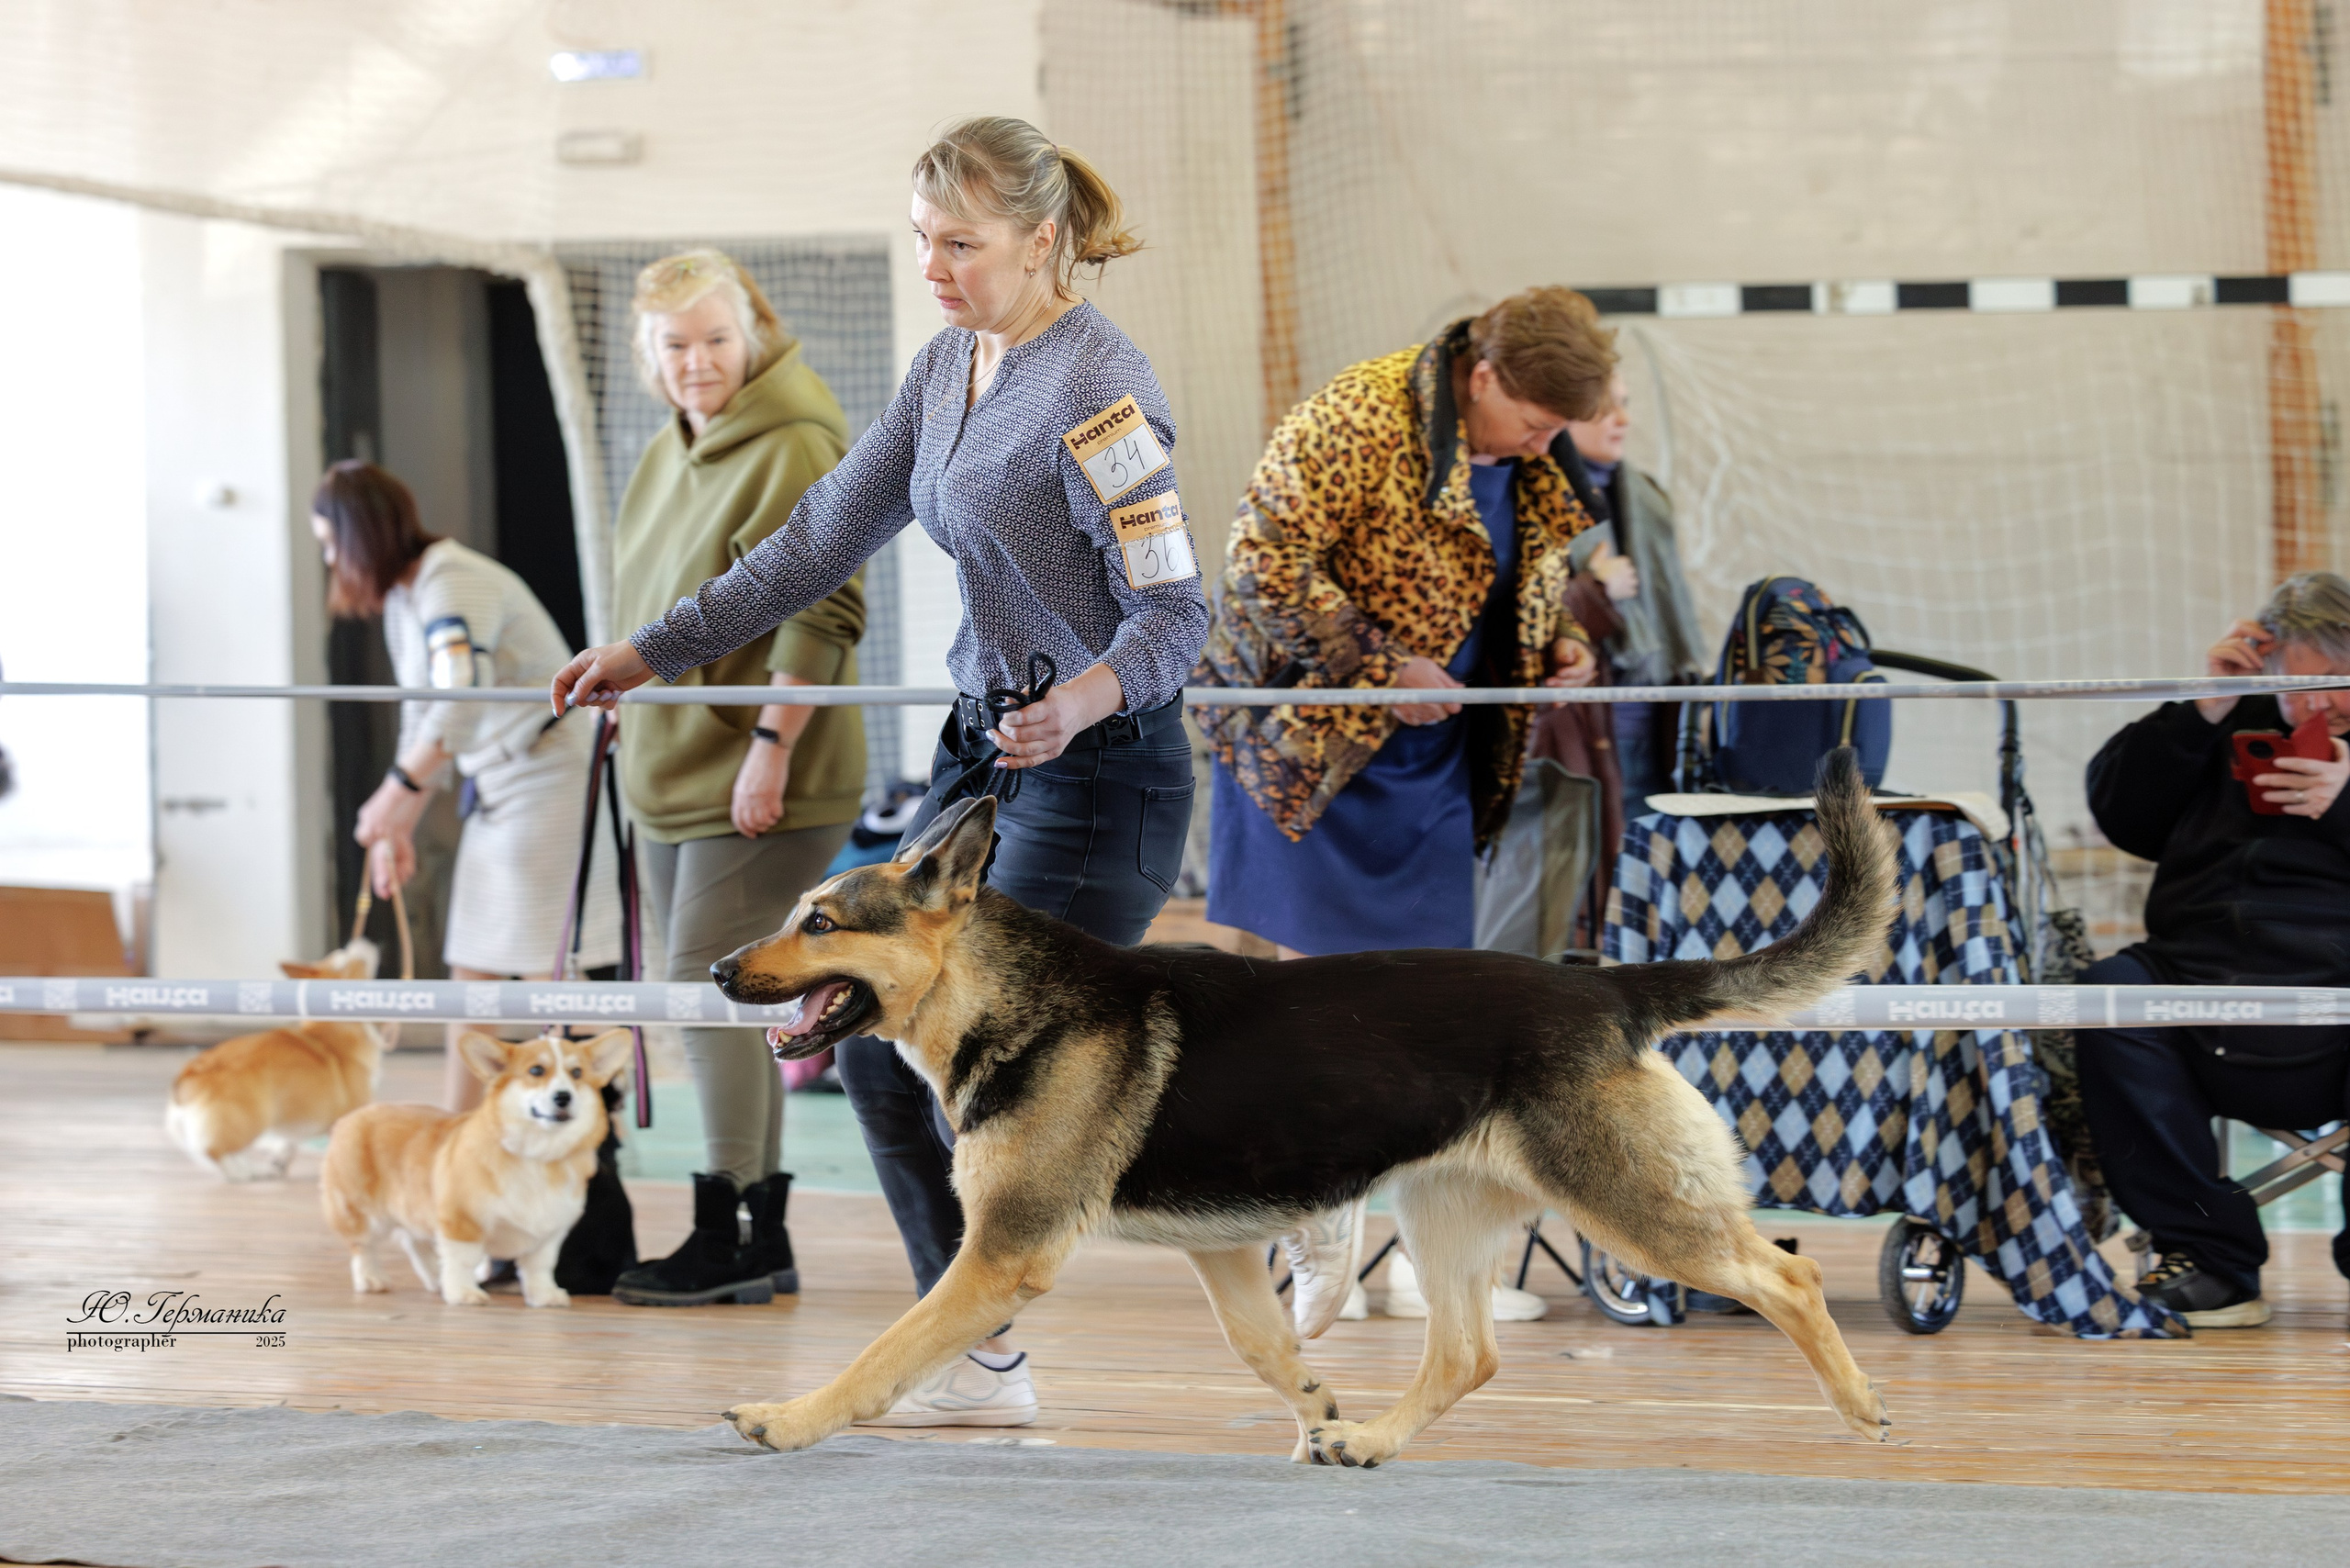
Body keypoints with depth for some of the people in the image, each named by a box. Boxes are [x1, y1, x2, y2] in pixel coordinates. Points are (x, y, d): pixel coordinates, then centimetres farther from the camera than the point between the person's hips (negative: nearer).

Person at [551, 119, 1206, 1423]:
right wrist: (652, 652, 14)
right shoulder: (949, 369, 9)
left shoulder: (1096, 388, -17)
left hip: (1097, 766, -9)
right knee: (876, 1036, 7)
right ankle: (966, 1351, 13)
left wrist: (1083, 701, -39)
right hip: (982, 747, 9)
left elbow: (1174, 611, -20)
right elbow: (823, 538, 15)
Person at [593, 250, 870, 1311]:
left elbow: (823, 612, -20)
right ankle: (760, 1243, 15)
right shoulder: (671, 453, 15)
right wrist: (628, 681, 24)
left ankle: (726, 1238, -8)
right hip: (674, 774, 9)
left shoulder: (794, 450, -14)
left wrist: (771, 746, -22)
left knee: (707, 985, -13)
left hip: (760, 782, -9)